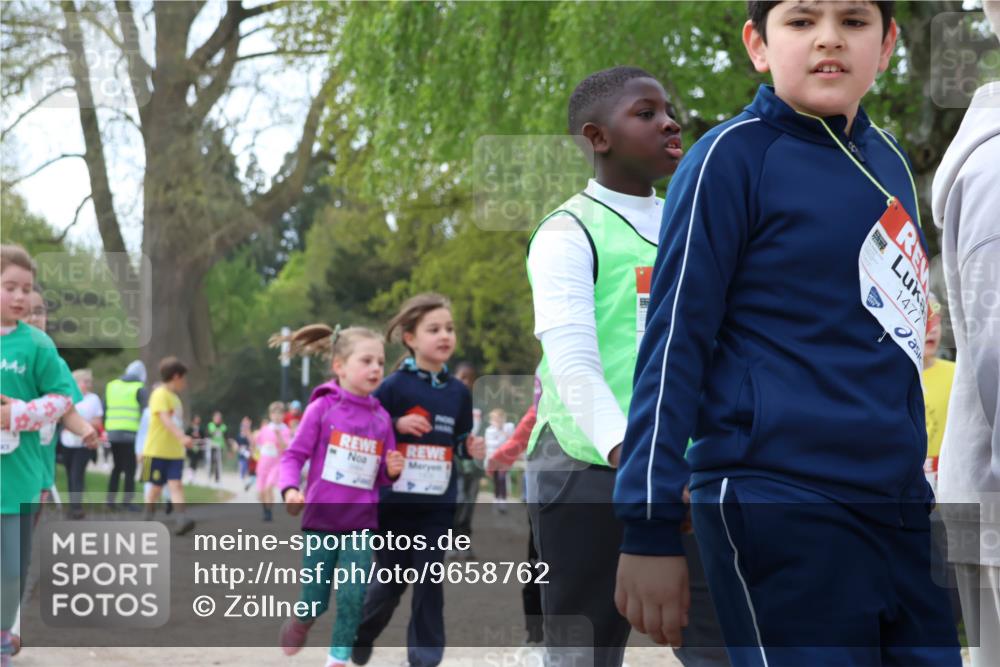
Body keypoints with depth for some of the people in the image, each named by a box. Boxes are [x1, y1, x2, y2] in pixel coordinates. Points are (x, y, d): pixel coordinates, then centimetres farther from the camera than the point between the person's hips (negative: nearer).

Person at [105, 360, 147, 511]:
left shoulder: (111, 386, 14)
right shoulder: (139, 389, 0)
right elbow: (144, 411, -6)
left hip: (112, 432, 5)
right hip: (131, 434, -5)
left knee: (117, 466, 17)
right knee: (130, 468, 0)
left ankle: (111, 499, 14)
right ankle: (127, 500, -5)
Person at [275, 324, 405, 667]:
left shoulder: (381, 417, 3)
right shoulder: (323, 407, -7)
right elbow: (294, 455, -7)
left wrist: (392, 471, -10)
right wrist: (290, 490, -23)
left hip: (361, 523, 2)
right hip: (320, 521, -2)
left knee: (353, 597, -5)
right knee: (314, 604, 5)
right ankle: (299, 622, 39)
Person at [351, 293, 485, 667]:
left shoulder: (458, 392, 4)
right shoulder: (395, 386, -8)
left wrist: (471, 449, -6)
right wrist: (396, 425, -21)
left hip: (438, 505, 3)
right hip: (394, 501, -3)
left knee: (430, 583, 4)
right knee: (390, 583, 7)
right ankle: (360, 635, 33)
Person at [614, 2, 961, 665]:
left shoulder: (889, 162, 14)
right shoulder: (732, 156, -6)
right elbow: (674, 340, -8)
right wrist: (651, 529, -11)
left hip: (901, 504, 7)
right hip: (778, 510, -7)